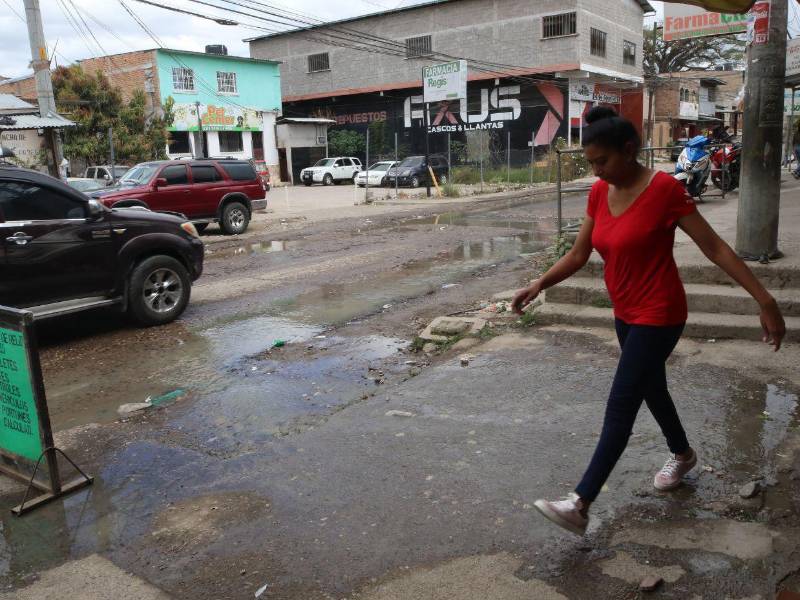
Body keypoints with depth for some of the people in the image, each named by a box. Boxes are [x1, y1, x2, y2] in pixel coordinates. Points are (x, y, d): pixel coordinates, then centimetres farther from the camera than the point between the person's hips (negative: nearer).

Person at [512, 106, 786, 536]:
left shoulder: (664, 189, -19)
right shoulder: (599, 193, 1)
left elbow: (715, 248, -15)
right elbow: (579, 253, 6)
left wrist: (764, 300, -15)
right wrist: (539, 284, -7)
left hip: (658, 317, -7)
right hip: (626, 314, 8)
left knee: (619, 408, -8)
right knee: (652, 390, 23)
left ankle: (580, 505, -5)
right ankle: (682, 454, 49)